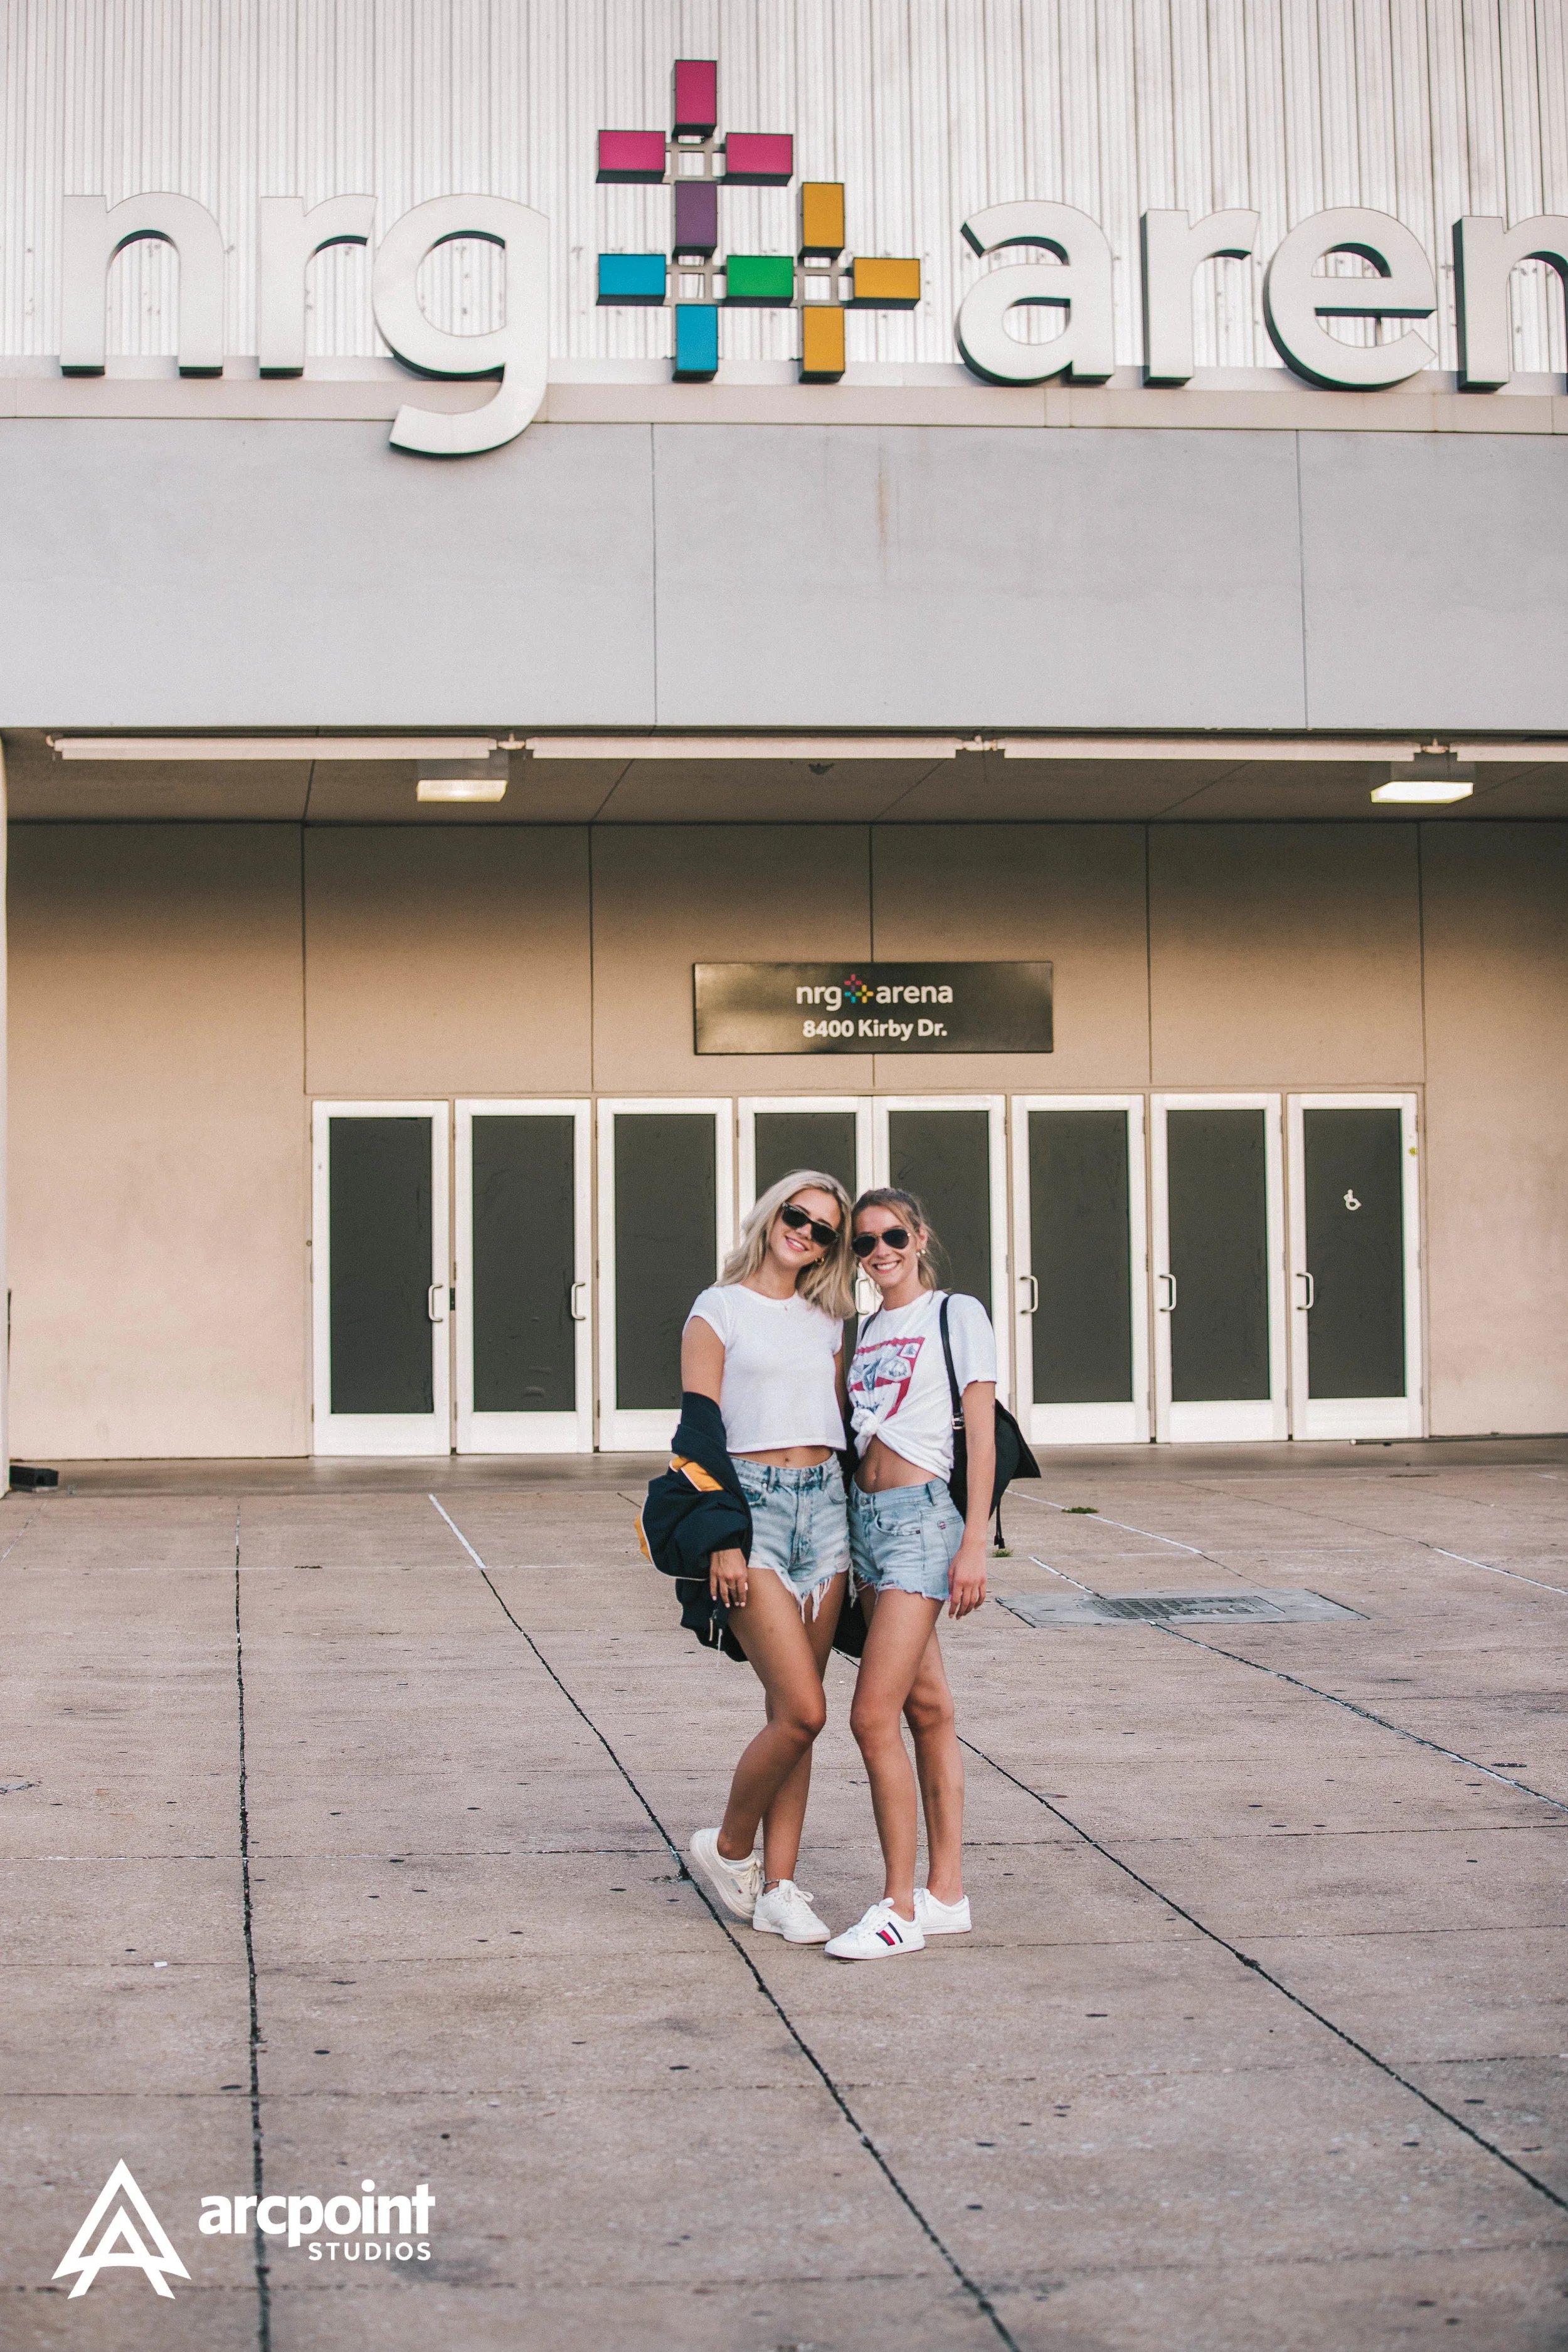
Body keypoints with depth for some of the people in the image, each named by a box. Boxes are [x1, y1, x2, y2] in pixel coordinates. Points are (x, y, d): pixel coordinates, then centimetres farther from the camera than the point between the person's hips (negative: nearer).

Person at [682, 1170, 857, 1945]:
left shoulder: (826, 1323, 15)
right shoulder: (718, 1311, 0)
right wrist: (722, 1541, -14)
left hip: (823, 1503, 5)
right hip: (751, 1502, -5)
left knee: (795, 1714, 5)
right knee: (802, 1711, -13)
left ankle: (778, 1887, 11)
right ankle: (728, 1848, 9)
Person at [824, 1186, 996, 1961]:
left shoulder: (956, 1315, -3)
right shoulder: (865, 1329, 16)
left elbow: (982, 1438, -7)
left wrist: (973, 1545, -13)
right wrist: (851, 1554, 14)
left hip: (923, 1516, -7)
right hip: (864, 1518, 7)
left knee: (873, 1715, -13)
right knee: (927, 1708, 11)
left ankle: (900, 1907, -7)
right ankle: (945, 1893, 15)